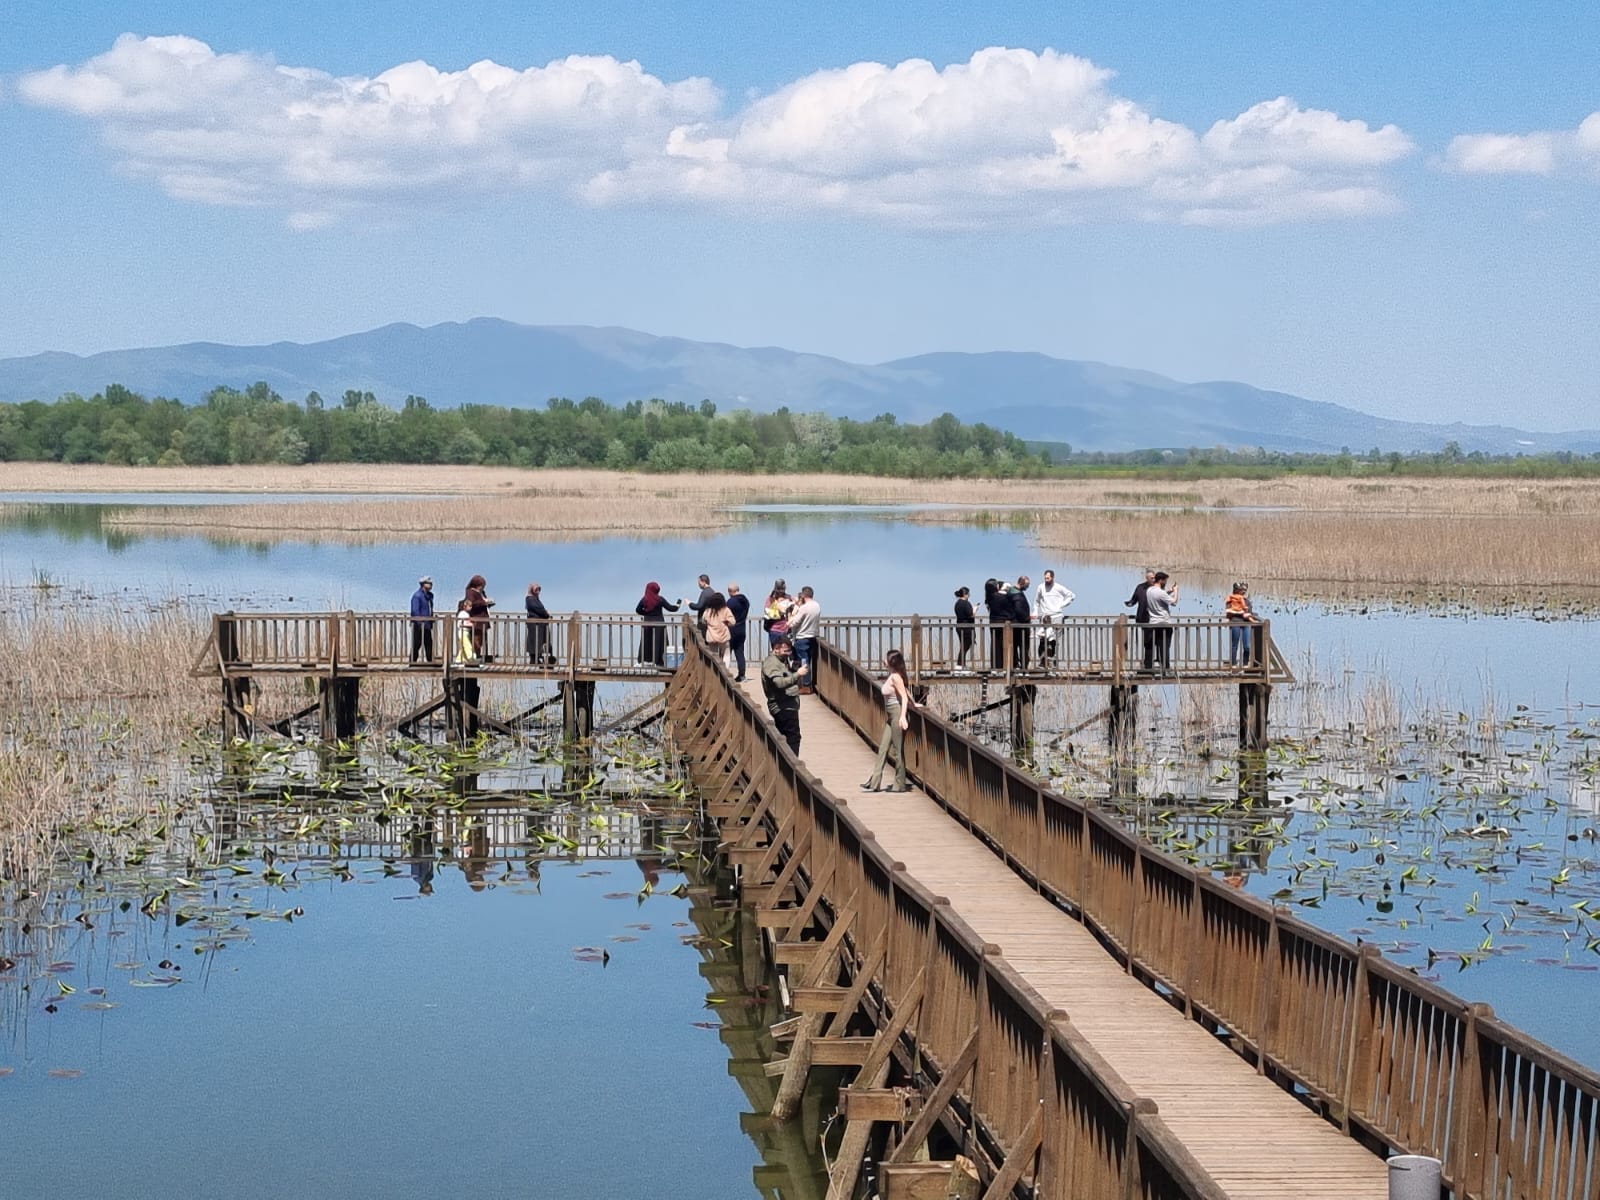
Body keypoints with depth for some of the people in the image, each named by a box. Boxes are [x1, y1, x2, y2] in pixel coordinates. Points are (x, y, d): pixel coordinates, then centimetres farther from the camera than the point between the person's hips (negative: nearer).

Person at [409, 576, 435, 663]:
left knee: (429, 644, 10)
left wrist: (431, 623, 17)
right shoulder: (417, 596, -13)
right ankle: (413, 661, 1)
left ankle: (430, 661, 16)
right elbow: (415, 611, -18)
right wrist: (420, 623, -23)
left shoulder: (429, 595, 15)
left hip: (427, 625, 9)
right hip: (419, 626, -9)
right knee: (416, 645, -4)